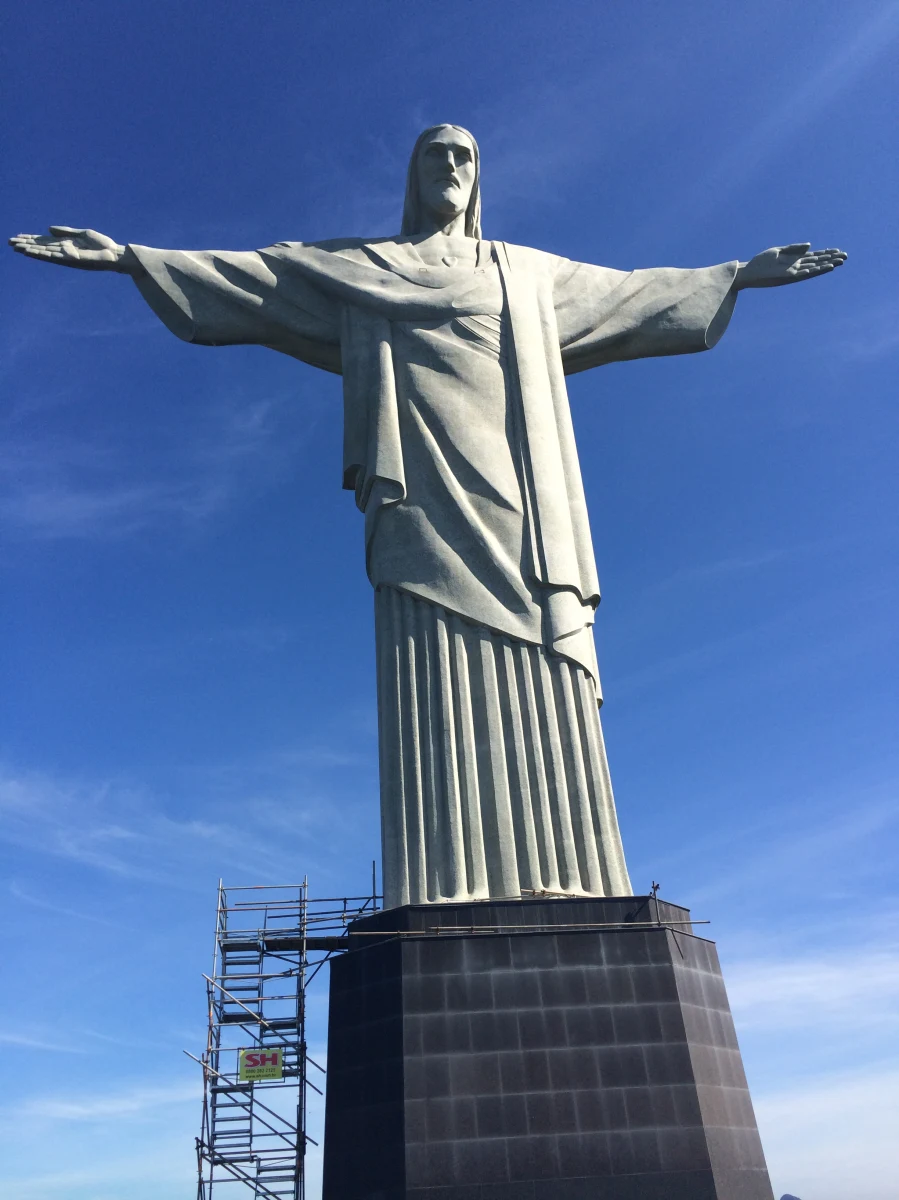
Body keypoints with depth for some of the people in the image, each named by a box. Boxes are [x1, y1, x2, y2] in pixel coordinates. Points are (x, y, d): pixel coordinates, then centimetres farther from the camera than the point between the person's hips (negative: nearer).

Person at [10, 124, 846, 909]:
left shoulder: (530, 274, 30)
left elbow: (630, 292, 35)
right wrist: (129, 257, 13)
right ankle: (448, 898, -21)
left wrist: (737, 276, 36)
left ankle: (556, 893, -14)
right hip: (426, 492, -2)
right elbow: (246, 274, 20)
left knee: (537, 693, -11)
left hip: (512, 496, 3)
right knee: (438, 684, -18)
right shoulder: (357, 268, 24)